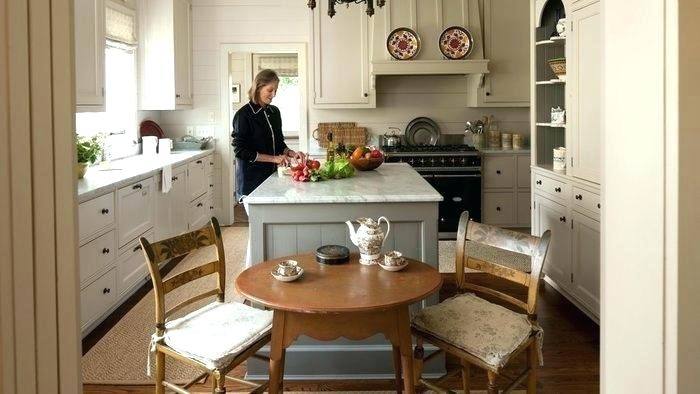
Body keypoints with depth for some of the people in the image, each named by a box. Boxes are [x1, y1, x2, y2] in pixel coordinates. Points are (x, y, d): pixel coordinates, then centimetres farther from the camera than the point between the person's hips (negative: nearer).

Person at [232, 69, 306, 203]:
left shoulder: (274, 112, 9)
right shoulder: (243, 115, -10)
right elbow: (241, 150, -14)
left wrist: (293, 154, -3)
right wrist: (273, 158, -16)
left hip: (272, 174, 6)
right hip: (251, 178, -6)